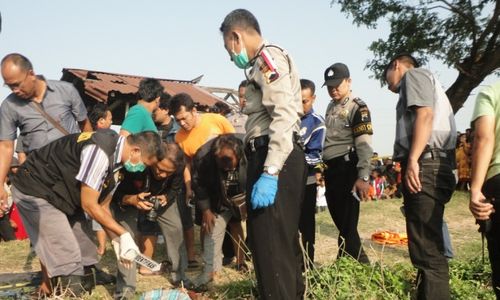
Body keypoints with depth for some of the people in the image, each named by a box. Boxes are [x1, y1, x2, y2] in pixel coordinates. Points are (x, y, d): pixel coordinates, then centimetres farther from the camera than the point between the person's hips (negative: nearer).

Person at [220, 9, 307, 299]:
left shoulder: (268, 57, -6)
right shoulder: (266, 63, 26)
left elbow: (285, 115, -20)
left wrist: (270, 172, -26)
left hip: (274, 159, -11)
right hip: (281, 159, 11)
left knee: (270, 245, -9)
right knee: (283, 242, 17)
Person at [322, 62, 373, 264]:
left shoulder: (358, 107, -8)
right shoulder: (331, 107, 17)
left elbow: (364, 144, -16)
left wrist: (363, 177, -23)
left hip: (347, 168, -8)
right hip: (331, 169, 9)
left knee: (347, 223, -6)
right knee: (339, 220, 14)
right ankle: (360, 262, 29)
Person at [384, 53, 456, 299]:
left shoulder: (414, 74, 6)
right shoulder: (418, 83, 33)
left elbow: (425, 115, -12)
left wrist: (412, 160, -20)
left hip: (425, 165, -10)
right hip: (432, 166, 10)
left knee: (427, 248, -12)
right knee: (428, 246, 13)